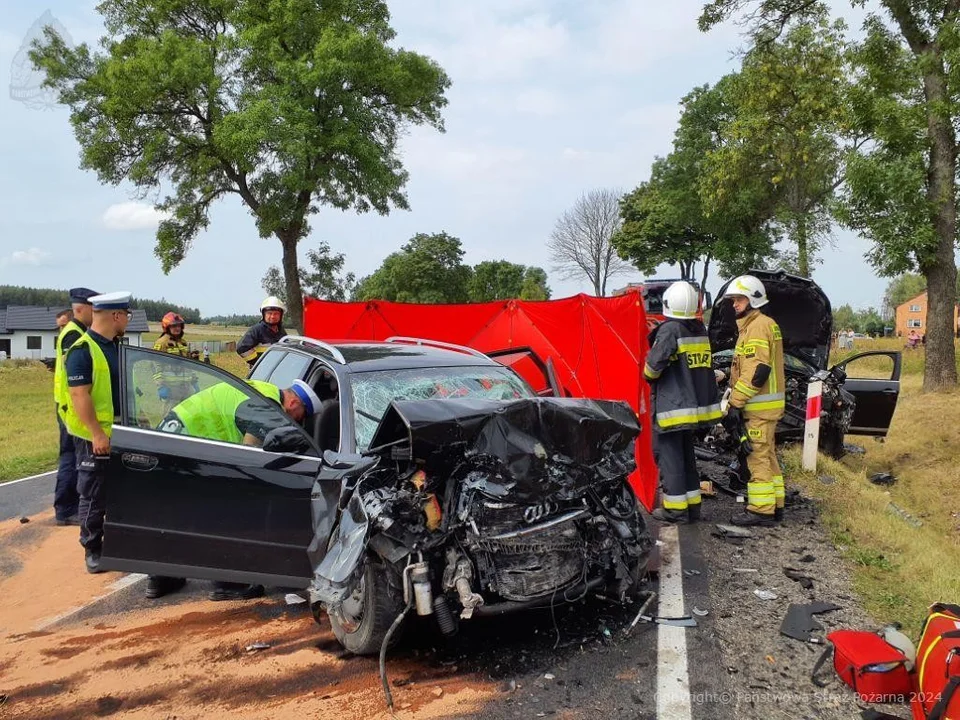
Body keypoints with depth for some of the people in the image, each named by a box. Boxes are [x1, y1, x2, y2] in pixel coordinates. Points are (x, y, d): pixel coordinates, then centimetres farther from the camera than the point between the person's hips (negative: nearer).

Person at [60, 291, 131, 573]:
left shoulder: (116, 347, 12)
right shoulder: (82, 350, -16)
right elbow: (80, 395, -21)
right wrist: (97, 434, -24)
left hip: (121, 433, 8)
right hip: (95, 437, -8)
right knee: (94, 497, 3)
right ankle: (92, 550, 14)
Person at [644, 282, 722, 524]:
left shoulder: (670, 330, -16)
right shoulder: (701, 331, 8)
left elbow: (654, 364, -19)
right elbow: (705, 366, 13)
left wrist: (649, 376, 1)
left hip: (672, 404, -8)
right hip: (696, 403, 8)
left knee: (669, 455, 0)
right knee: (686, 454, 17)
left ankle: (675, 509, 2)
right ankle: (692, 505, 22)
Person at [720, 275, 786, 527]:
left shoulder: (757, 326, -14)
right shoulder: (767, 324, 20)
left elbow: (756, 371, -22)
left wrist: (735, 403, -20)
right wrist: (737, 401, 22)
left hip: (759, 406, -11)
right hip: (765, 404, 11)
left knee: (756, 457, -7)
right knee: (766, 456, 15)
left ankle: (761, 510, -3)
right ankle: (774, 506, 23)